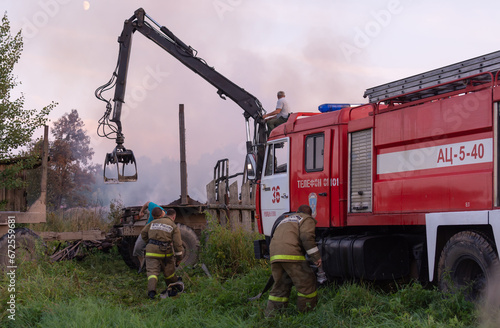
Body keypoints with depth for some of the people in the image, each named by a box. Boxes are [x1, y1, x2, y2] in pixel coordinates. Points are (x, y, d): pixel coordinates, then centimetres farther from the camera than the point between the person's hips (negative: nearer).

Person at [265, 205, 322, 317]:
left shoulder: (283, 220, 36)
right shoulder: (307, 219, 12)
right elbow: (307, 236, -6)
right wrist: (316, 257, -7)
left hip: (274, 255, 7)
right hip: (291, 254, -7)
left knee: (280, 286, 14)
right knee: (306, 282, 3)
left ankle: (270, 315, 10)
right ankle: (306, 312, 5)